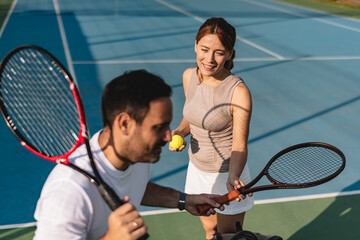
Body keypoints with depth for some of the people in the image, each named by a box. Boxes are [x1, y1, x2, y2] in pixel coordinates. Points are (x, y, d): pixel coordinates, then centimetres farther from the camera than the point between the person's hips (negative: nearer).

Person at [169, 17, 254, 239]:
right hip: (196, 169, 5)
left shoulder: (238, 92, -26)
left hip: (227, 174, -5)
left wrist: (233, 176, -39)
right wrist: (180, 132, -10)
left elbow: (239, 145, -21)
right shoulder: (189, 76, -8)